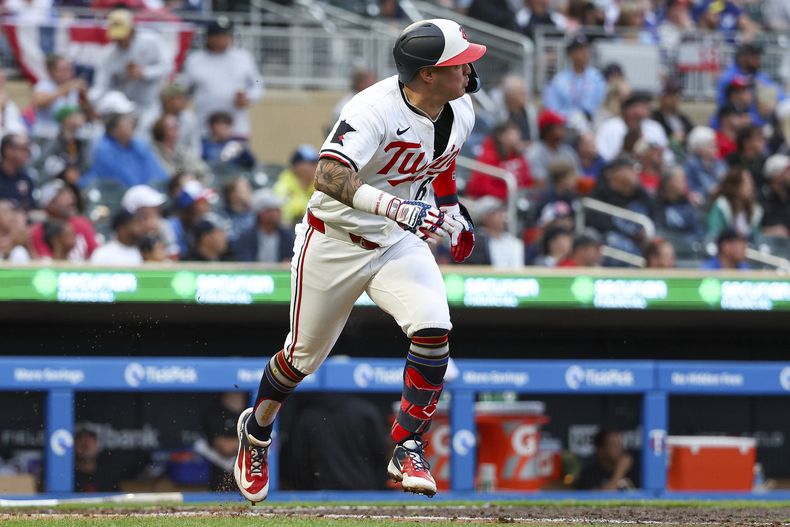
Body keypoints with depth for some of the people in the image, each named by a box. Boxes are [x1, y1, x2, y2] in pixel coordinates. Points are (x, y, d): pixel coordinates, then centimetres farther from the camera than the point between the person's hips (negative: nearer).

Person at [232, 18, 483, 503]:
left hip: (400, 242, 5)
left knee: (433, 328, -21)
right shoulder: (375, 110, -30)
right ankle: (258, 429, 41)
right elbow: (329, 176, -44)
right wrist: (397, 207, -56)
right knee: (304, 356, 12)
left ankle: (408, 448, -8)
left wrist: (452, 212, 14)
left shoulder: (460, 111, -6)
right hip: (335, 242, -5)